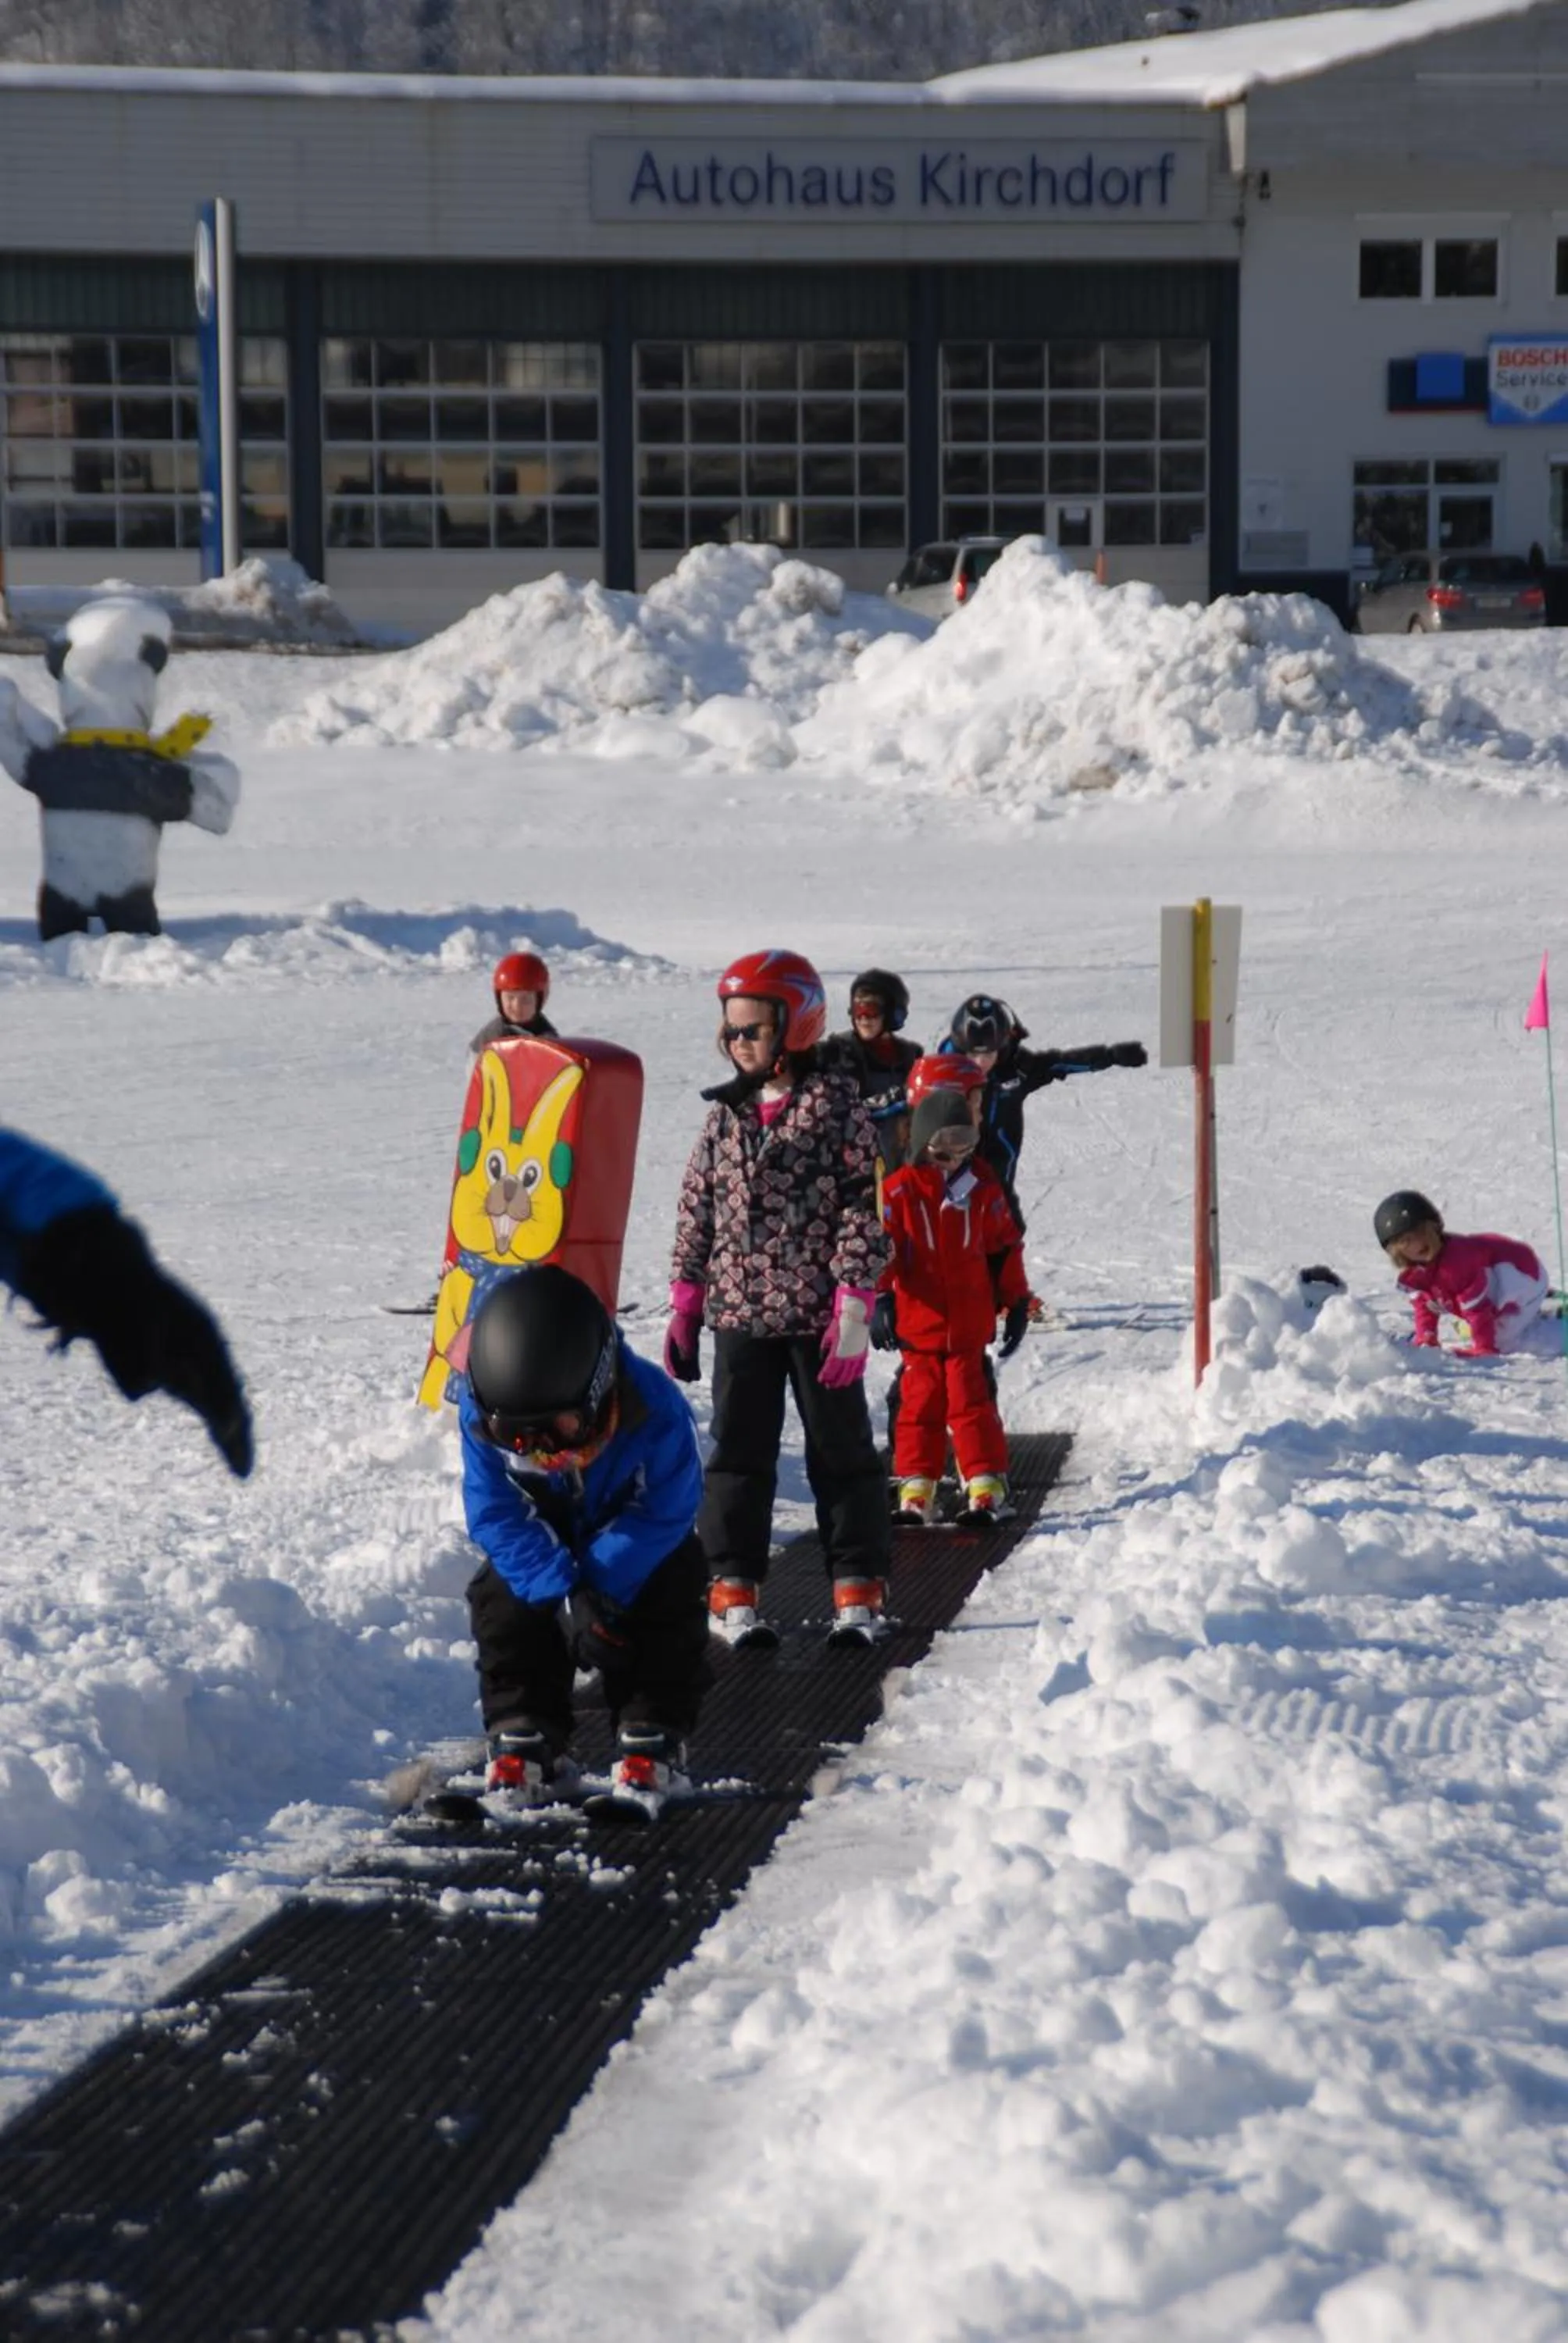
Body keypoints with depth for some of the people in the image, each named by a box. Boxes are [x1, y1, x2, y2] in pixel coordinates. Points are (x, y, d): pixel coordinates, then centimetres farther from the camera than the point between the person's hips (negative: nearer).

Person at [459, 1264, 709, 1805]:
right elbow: (496, 1516, -26)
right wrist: (563, 1593, -37)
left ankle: (652, 1736, -9)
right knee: (502, 1601, -18)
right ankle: (526, 1735, -6)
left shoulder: (656, 1411, -36)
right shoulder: (481, 1415, -30)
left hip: (635, 1542, -2)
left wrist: (598, 1586, -37)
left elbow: (662, 1515, -29)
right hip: (542, 1541, 2)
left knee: (668, 1599, -22)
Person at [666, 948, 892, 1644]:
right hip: (739, 1312, 4)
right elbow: (696, 1209, 12)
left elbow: (863, 1208, -9)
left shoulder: (836, 1105, -6)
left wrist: (854, 1306, -14)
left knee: (840, 1450, 5)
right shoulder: (726, 1113, 7)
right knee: (738, 1452, 5)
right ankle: (733, 1585, 11)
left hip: (817, 1314, -4)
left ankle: (858, 1587, 12)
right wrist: (685, 1306, 9)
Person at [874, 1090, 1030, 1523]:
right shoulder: (899, 1191, -4)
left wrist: (1017, 1303, 13)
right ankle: (915, 1488, 13)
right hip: (917, 1324, -1)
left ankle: (986, 1486, 3)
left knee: (972, 1403, 0)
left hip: (970, 1324, 1)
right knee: (920, 1403, 5)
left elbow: (1006, 1247, 12)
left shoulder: (983, 1188, 4)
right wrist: (880, 1300, -13)